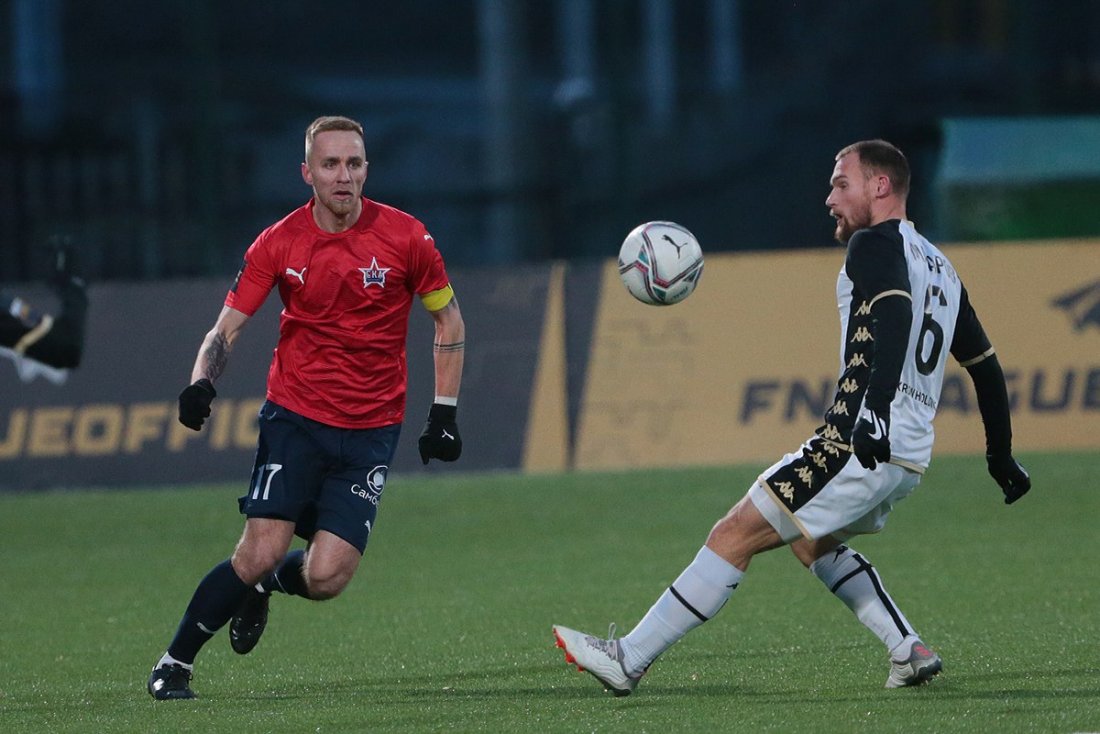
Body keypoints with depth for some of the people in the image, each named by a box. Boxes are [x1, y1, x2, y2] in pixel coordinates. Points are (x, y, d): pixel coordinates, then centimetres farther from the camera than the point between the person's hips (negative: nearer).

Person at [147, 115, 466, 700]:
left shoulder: (405, 237, -5)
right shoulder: (278, 244, -4)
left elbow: (449, 322, 8)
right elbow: (226, 328, -2)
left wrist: (444, 413, 3)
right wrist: (201, 383, -22)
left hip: (370, 431, 1)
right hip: (294, 416, 0)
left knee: (325, 578, -10)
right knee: (260, 553, -14)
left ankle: (267, 584, 26)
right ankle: (174, 664, 4)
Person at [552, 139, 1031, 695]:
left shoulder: (874, 244, -5)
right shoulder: (940, 268, 22)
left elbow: (896, 314, -25)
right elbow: (985, 364, 26)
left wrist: (876, 409, -37)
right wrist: (1001, 456, 33)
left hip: (858, 447, -9)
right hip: (910, 458, 9)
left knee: (734, 536, -7)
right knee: (809, 540, 29)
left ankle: (628, 659, -8)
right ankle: (909, 653, 19)